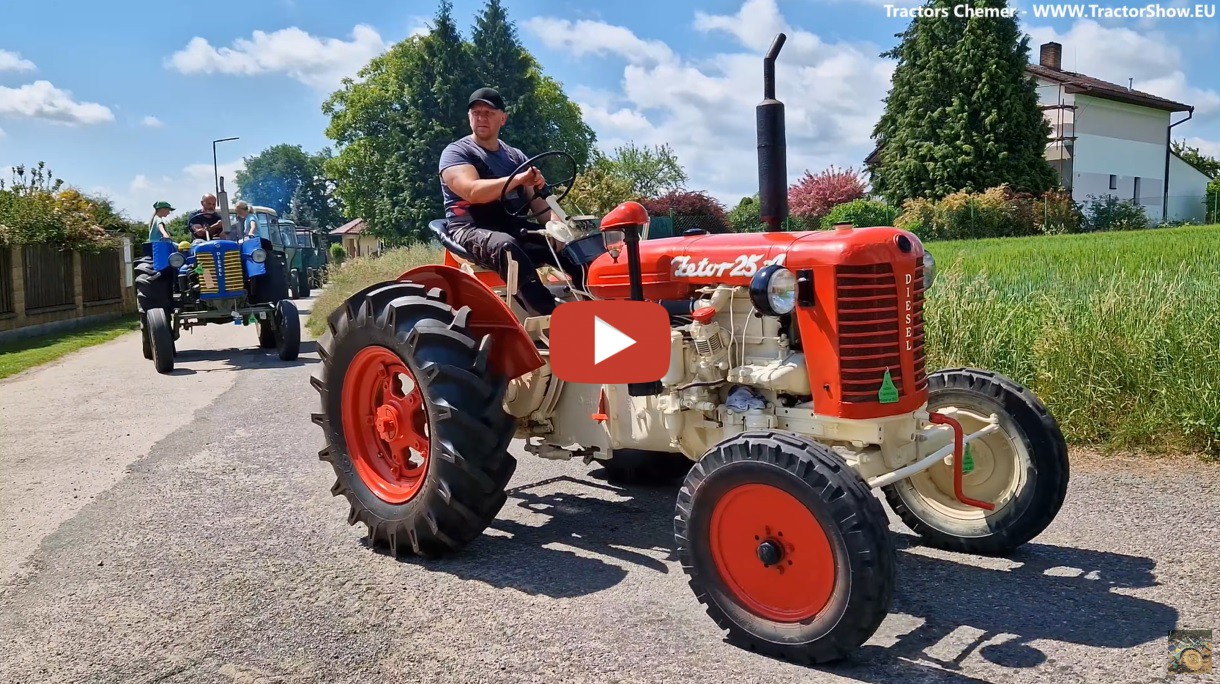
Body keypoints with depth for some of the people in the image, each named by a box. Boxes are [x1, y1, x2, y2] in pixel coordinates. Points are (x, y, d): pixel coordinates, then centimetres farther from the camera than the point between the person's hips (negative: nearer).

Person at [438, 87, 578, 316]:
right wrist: (519, 178, -30)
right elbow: (473, 191, -20)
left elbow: (536, 200, 10)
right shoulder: (456, 152, -1)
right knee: (506, 246, -39)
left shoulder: (516, 157, 18)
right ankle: (550, 316, -52)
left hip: (514, 228, 6)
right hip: (472, 230, -6)